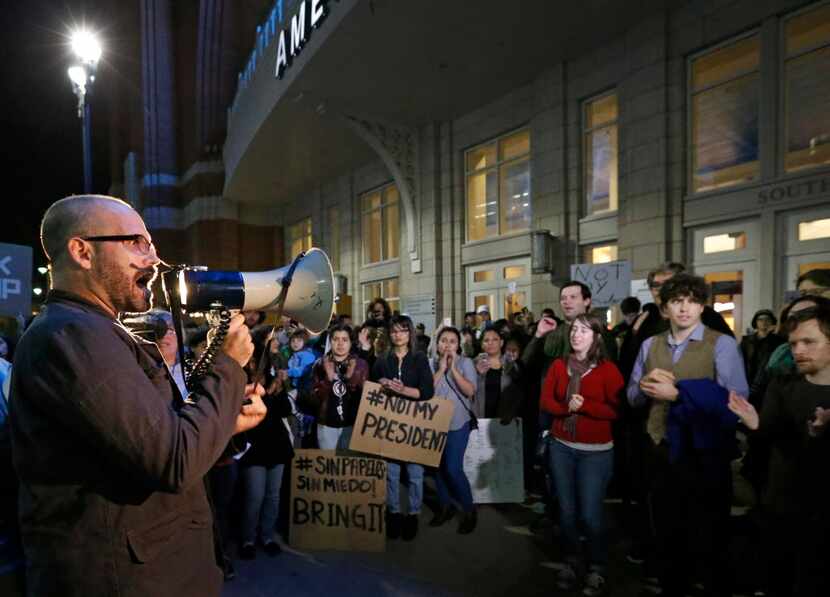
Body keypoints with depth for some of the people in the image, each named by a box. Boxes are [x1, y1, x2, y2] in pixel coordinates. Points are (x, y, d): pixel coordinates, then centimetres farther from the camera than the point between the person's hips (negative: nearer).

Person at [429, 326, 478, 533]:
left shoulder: (465, 362, -3)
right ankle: (445, 506, 29)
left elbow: (470, 391, -13)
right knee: (437, 466, 9)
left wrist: (453, 368, -17)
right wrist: (441, 369, -13)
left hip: (458, 423, -3)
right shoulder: (431, 364, 2)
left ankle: (469, 510, 10)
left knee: (453, 468, -10)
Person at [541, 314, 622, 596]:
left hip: (596, 451, -3)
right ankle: (571, 561, 30)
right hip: (561, 447, 4)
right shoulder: (558, 365, 3)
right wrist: (567, 408, -16)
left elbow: (616, 410, -11)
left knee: (590, 513, -1)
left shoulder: (607, 369, -8)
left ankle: (597, 569, 20)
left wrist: (584, 405, -21)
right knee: (566, 509, 11)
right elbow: (545, 401, 1)